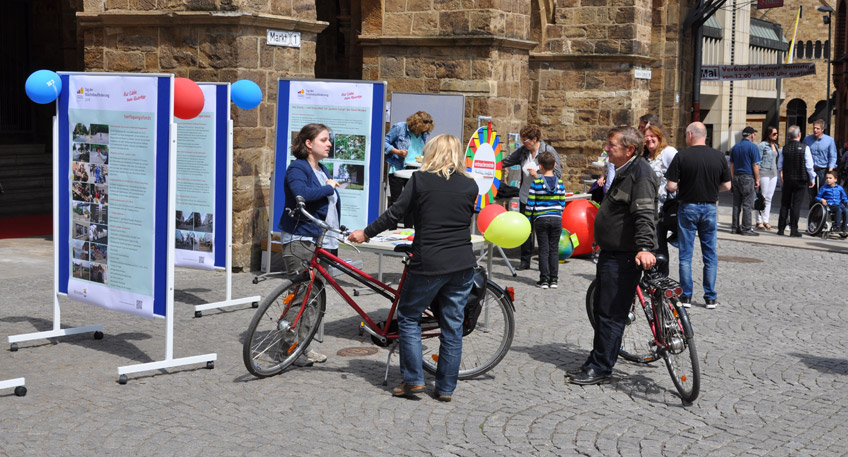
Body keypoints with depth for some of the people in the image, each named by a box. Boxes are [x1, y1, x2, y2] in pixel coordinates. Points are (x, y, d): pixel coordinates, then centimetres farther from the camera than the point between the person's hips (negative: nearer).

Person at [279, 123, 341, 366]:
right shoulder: (297, 168, -9)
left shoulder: (322, 170, 18)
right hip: (300, 241, -8)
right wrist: (328, 187, -16)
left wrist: (334, 241, 22)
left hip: (322, 242, 8)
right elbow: (302, 193, -30)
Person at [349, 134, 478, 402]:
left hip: (428, 265, -3)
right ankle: (446, 388, 14)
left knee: (409, 318, 13)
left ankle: (413, 380, 9)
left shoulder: (421, 179, -5)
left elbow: (395, 213, -5)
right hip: (462, 265, 3)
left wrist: (366, 233, 6)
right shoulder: (470, 186, 4)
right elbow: (468, 222, 12)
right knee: (453, 325, 9)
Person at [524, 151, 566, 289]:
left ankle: (544, 279, 3)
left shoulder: (536, 183, -8)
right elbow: (562, 203, 6)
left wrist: (528, 220, 3)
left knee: (543, 249, 3)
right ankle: (553, 279, 10)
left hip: (541, 219, -2)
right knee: (554, 249, 9)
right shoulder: (560, 183, 0)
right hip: (557, 219, 2)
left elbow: (530, 204, -6)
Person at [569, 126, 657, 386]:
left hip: (624, 257, -11)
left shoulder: (641, 174, -17)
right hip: (610, 254, 11)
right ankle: (595, 364, 25)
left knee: (611, 315, -5)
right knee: (603, 312, 16)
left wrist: (644, 248, -38)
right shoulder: (623, 172, 16)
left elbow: (645, 214, -28)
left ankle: (601, 369, 2)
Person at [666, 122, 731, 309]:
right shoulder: (719, 156, -1)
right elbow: (726, 186, 3)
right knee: (710, 253, 10)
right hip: (710, 208, 2)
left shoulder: (682, 156, -10)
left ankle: (686, 296, 8)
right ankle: (710, 297, 11)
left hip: (688, 207, -2)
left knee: (685, 254, 6)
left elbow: (671, 186, -12)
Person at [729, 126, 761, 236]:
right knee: (747, 204, -4)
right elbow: (755, 165, -11)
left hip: (737, 177, 6)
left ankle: (734, 227, 11)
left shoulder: (735, 147, 12)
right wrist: (757, 180, -4)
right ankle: (746, 228, -4)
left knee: (736, 204, 9)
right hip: (748, 178, -6)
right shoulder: (752, 147, -8)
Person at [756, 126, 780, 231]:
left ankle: (765, 221, 12)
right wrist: (757, 175, -12)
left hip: (773, 173, 7)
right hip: (764, 172, -7)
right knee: (762, 197, -6)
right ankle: (759, 222, -1)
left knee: (769, 198, 8)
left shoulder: (776, 146, 16)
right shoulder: (763, 145, -5)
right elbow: (758, 160, -8)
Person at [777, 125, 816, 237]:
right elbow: (809, 165, -7)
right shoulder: (804, 148, -9)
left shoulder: (784, 148, 0)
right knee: (796, 205, 0)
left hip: (787, 180, 3)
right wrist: (812, 179, 4)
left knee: (785, 204, 10)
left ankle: (781, 229, 11)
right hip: (800, 180, -3)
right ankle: (793, 230, -1)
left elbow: (779, 165, 8)